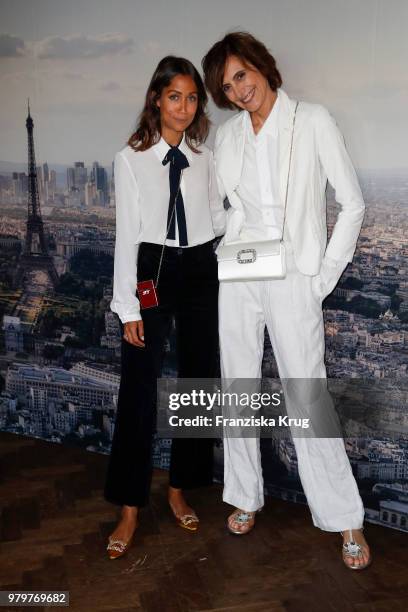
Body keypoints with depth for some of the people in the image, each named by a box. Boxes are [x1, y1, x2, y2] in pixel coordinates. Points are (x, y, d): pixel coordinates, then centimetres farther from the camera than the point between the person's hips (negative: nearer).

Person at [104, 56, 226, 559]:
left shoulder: (205, 158, 8)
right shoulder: (130, 159, -2)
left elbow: (217, 219, 13)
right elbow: (126, 234, -6)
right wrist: (128, 308, -9)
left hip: (200, 273, 4)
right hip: (151, 272, -4)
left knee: (198, 382, 9)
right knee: (139, 390, -2)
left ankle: (179, 490, 28)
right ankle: (130, 509, 14)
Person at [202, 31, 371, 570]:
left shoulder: (313, 121, -3)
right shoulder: (228, 135, 9)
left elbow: (353, 203, -3)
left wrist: (326, 274, -7)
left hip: (293, 277, -4)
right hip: (237, 275, 4)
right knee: (239, 387, 10)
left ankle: (344, 518, 14)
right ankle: (246, 496, 28)